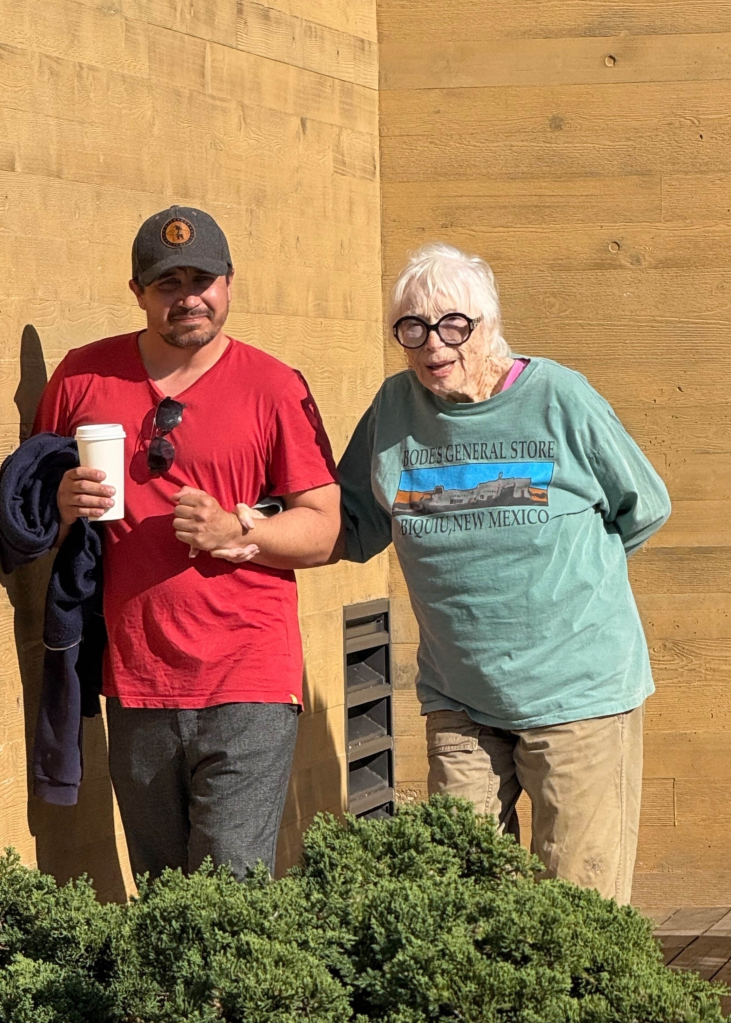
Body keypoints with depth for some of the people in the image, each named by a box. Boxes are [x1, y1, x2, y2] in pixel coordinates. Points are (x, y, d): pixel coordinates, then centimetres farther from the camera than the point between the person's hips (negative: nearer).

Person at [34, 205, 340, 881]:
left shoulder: (274, 388, 0)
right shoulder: (83, 377, 8)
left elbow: (324, 531, 0)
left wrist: (236, 532, -17)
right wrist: (61, 505, -6)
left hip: (247, 689, -3)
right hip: (134, 683, 3)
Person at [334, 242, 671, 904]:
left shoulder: (559, 399, -5)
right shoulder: (395, 409, 5)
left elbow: (643, 508, 7)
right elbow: (353, 529, 14)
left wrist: (565, 570, 7)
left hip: (579, 695, -3)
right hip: (458, 704, 3)